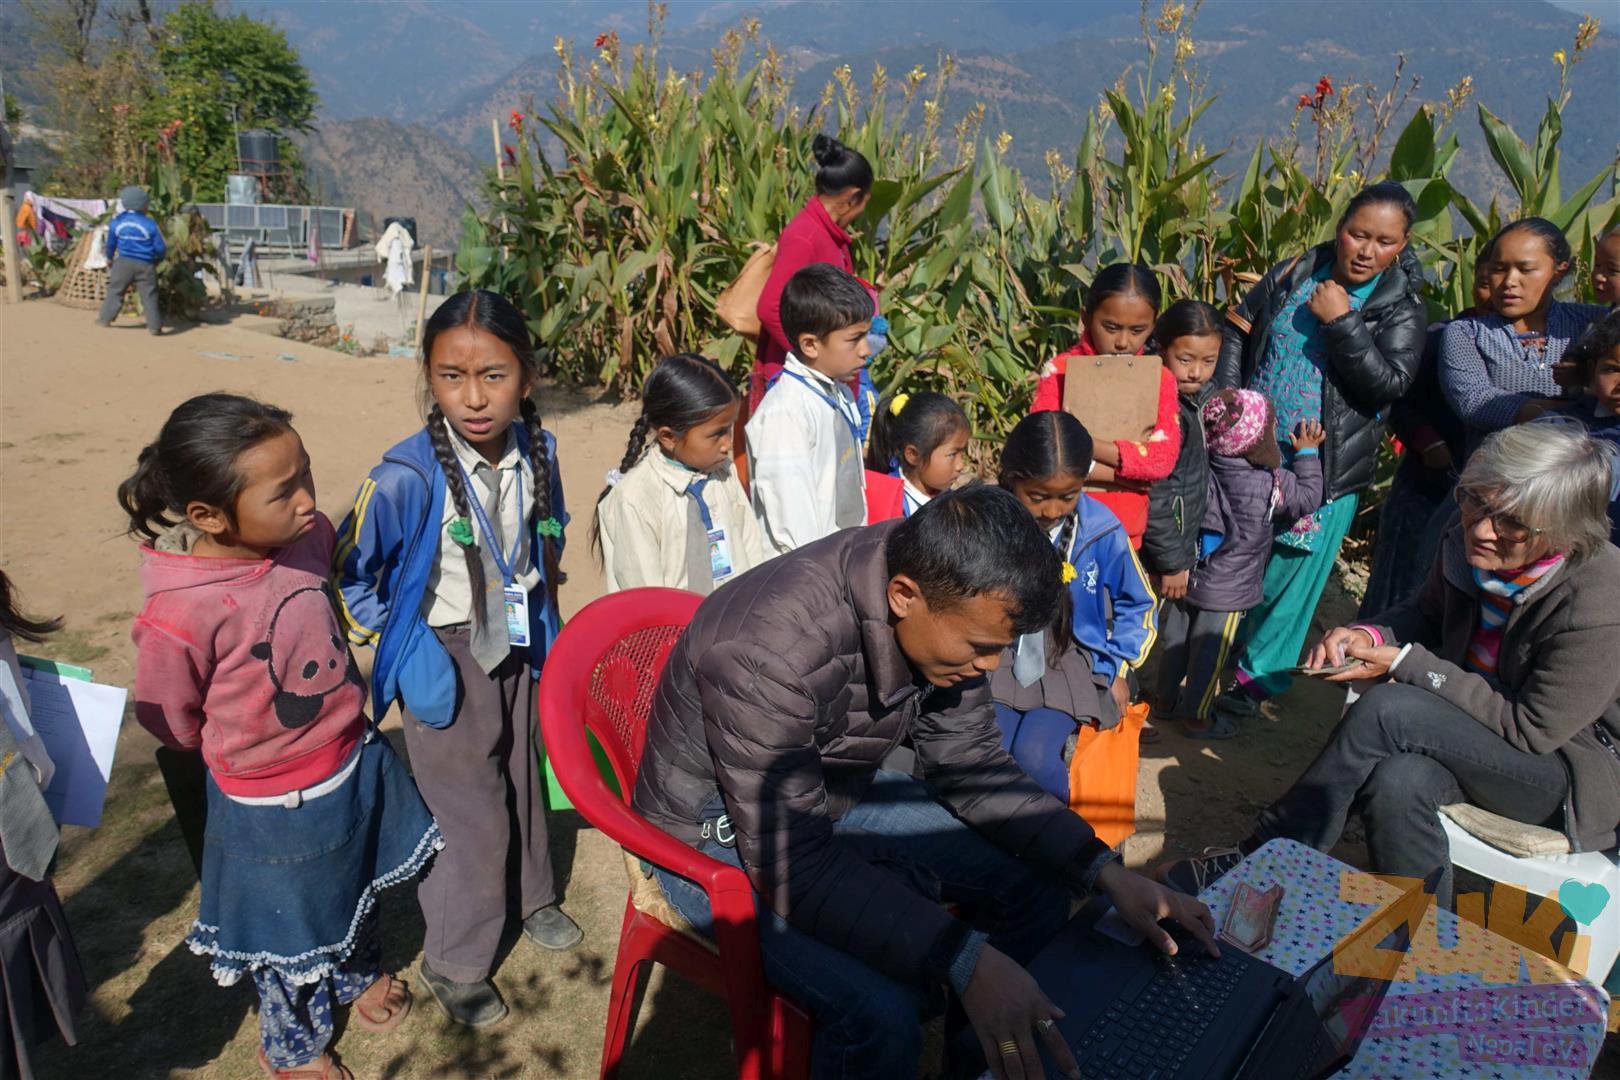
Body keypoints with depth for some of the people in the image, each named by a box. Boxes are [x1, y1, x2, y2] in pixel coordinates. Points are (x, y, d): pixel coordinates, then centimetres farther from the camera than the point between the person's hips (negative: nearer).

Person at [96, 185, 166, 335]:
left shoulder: (116, 222, 3)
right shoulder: (150, 224, -9)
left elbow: (111, 243, 14)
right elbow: (160, 247, -6)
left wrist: (109, 258, 32)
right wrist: (158, 259, 16)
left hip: (124, 263, 3)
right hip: (145, 265, -2)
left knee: (115, 290, 14)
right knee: (149, 295, 0)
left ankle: (105, 318, 18)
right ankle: (154, 326, -4)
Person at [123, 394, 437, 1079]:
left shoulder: (310, 536, -18)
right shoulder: (179, 618, -34)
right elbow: (173, 723, -14)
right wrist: (245, 744, 2)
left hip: (356, 760, 5)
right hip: (272, 806, -5)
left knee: (356, 888, 30)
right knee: (291, 930, 20)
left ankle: (358, 977, 61)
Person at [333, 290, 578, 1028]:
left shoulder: (536, 451, -10)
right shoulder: (407, 478, -27)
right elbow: (348, 576, -13)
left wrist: (546, 622, 12)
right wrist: (399, 648, -14)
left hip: (518, 643, 6)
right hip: (446, 655, -5)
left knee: (522, 772, 23)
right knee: (470, 809, 2)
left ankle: (529, 895, 49)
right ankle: (452, 961, 26)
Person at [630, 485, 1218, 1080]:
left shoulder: (942, 601, -15)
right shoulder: (769, 656, -37)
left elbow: (971, 766, -4)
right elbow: (793, 865, -33)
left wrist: (1104, 870, -14)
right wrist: (965, 960, -41)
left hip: (841, 792, 7)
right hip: (726, 836, -7)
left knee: (1036, 887, 0)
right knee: (880, 1013, -29)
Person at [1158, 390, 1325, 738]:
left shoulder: (1203, 466, -10)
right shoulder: (1270, 482, -19)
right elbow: (1308, 497, -1)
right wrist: (1307, 453, 7)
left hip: (1189, 575, 5)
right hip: (1226, 591, -5)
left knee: (1177, 638, 18)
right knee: (1209, 651, 9)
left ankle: (1168, 698, 36)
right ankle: (1195, 717, 23)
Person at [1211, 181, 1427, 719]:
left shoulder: (1402, 310, -5)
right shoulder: (1293, 275, 3)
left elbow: (1389, 383, -17)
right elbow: (1236, 332, 7)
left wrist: (1341, 321, -22)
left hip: (1325, 471, -3)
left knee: (1288, 577, 6)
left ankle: (1257, 677, 24)